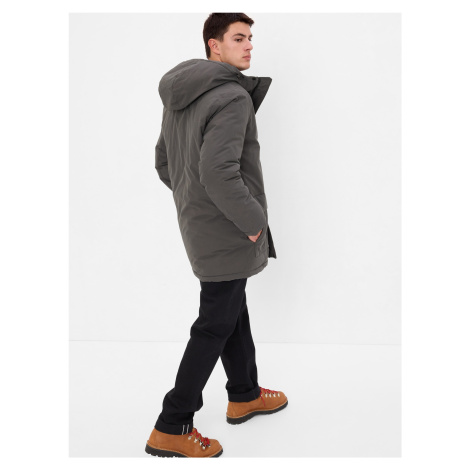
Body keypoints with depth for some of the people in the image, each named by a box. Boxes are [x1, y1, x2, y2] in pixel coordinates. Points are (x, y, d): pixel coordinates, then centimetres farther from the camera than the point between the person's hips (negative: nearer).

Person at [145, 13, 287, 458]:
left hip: (197, 222, 9)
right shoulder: (232, 96, -20)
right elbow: (218, 171, -31)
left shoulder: (178, 98, 9)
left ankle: (245, 395, 39)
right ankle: (171, 428, 10)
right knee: (215, 325, 0)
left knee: (234, 309, 22)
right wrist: (254, 220, -18)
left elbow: (164, 163, 15)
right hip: (226, 233, -9)